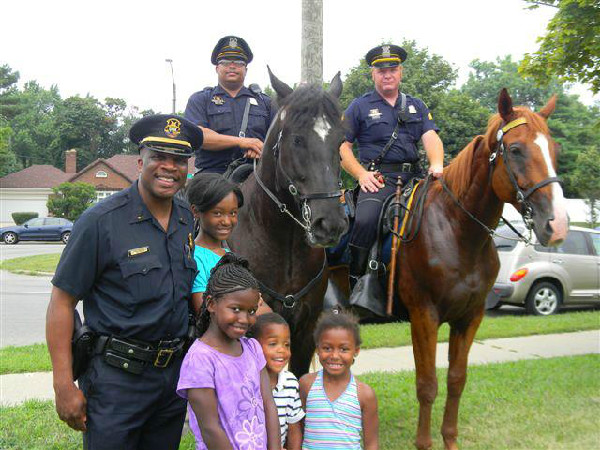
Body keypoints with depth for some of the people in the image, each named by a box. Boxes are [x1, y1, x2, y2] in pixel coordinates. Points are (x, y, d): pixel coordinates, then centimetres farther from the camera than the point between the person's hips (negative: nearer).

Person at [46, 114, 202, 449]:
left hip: (174, 371, 6)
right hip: (117, 380, -6)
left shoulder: (189, 221, 4)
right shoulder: (101, 221, -13)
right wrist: (64, 386, -15)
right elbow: (62, 301, -12)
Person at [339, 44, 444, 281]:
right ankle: (353, 277, -17)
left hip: (413, 177, 4)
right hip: (378, 178, -4)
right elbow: (341, 145, 6)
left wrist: (437, 164, -13)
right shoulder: (360, 106, 11)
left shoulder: (416, 106, 22)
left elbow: (431, 137, 8)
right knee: (365, 220, -31)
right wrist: (361, 173, -9)